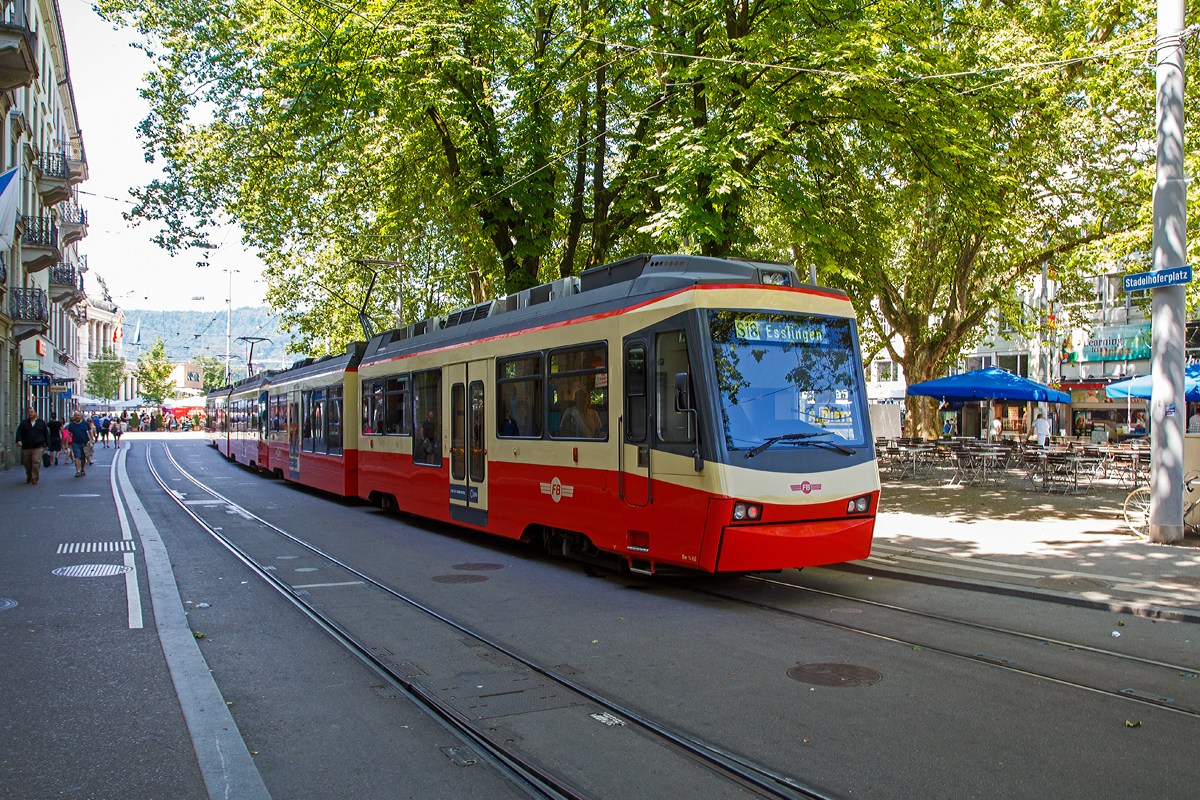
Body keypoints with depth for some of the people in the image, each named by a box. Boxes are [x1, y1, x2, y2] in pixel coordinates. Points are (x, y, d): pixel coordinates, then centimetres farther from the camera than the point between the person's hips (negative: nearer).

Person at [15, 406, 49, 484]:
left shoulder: (41, 423, 9)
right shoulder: (24, 423, 10)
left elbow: (46, 434, 12)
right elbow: (19, 432, 5)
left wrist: (47, 445, 7)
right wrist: (18, 440, -14)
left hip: (38, 447, -2)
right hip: (26, 447, 2)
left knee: (36, 462, -13)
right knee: (27, 463, 7)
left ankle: (34, 479, -6)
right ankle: (29, 477, 31)